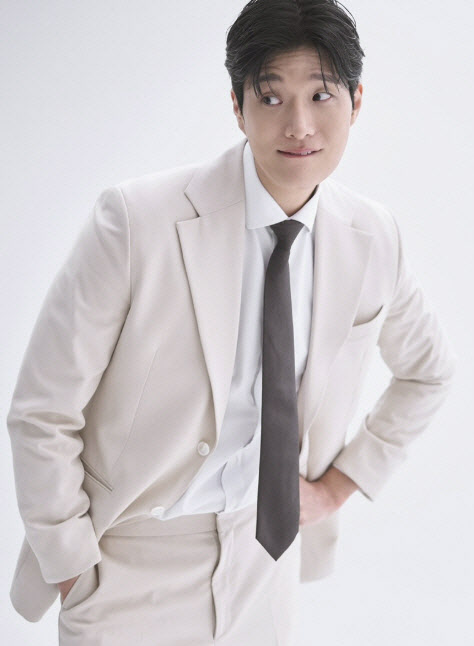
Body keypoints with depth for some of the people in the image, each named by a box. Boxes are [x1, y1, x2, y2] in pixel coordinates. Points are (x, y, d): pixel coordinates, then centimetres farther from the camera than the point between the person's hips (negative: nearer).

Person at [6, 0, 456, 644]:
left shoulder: (374, 237, -7)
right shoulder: (136, 219, -22)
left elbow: (429, 369, 11)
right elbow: (42, 415, -14)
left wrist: (341, 482, 5)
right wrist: (72, 567, -9)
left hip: (266, 547, 4)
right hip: (133, 561, -3)